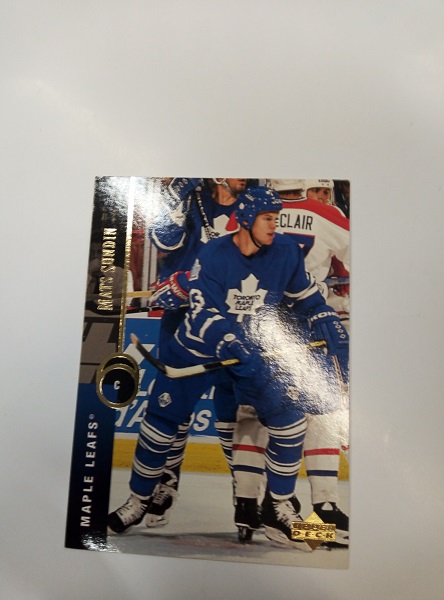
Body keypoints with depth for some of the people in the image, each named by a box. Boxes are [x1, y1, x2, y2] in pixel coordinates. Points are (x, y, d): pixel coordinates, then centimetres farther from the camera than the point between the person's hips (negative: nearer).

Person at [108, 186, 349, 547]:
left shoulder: (286, 252, -8)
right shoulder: (213, 256, -17)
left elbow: (307, 295, 6)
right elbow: (203, 314, -23)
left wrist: (330, 325, -9)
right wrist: (235, 348, -36)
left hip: (255, 350, 2)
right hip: (199, 348, -2)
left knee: (290, 414, -12)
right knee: (162, 419, -2)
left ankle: (280, 508, 8)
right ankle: (139, 501, 24)